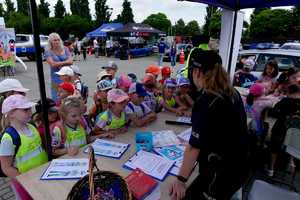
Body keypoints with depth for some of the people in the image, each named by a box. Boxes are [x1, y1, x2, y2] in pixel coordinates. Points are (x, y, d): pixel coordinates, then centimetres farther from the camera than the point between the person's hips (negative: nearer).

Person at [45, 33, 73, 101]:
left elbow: (70, 61, -2)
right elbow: (52, 64, -12)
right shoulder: (48, 52, 1)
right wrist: (65, 62, -6)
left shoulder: (65, 49, 8)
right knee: (57, 98, -2)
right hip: (56, 78, -2)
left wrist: (59, 64, -11)